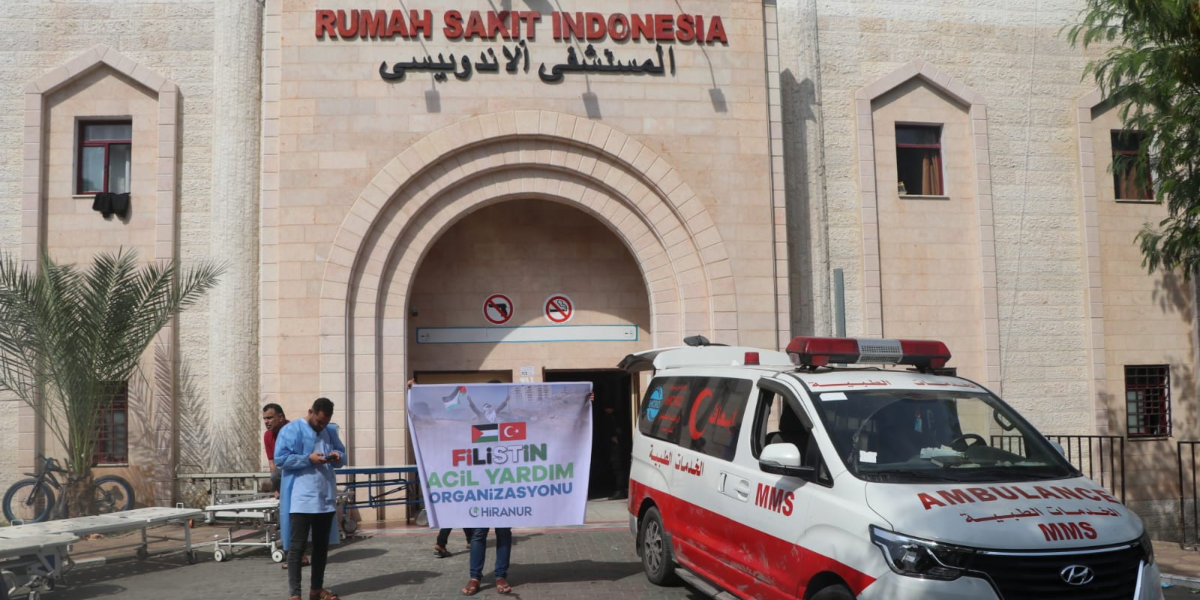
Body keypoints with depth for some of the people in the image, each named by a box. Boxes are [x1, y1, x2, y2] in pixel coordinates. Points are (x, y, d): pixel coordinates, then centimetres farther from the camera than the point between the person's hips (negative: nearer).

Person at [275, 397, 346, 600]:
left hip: (326, 497, 6)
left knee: (322, 544, 12)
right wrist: (309, 459, -20)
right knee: (297, 545, -5)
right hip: (301, 498, -6)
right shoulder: (291, 430, -6)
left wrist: (338, 457, -5)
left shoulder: (331, 431, 13)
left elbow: (342, 454, 18)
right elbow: (280, 458, -13)